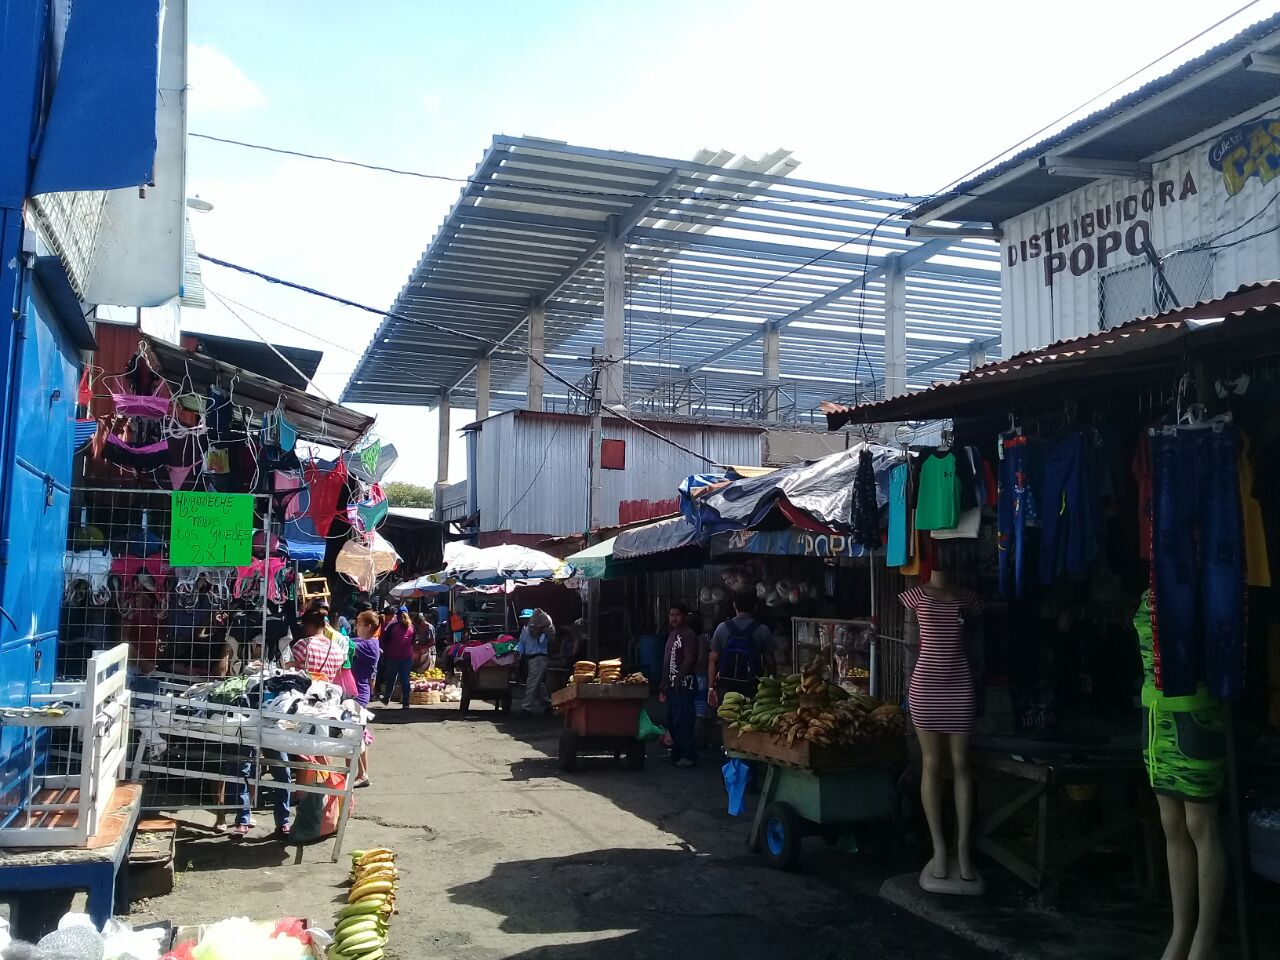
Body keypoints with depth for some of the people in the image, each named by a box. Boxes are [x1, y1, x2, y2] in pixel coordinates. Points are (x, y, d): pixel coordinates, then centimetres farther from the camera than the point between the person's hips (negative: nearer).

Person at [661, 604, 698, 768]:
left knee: (682, 721, -9)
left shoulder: (688, 635, -10)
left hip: (683, 685, -10)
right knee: (671, 721, 14)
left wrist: (678, 681, -24)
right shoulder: (672, 635, 19)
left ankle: (689, 756, -3)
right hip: (672, 685, 10)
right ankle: (677, 753, 24)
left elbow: (689, 659, -20)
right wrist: (664, 687, 20)